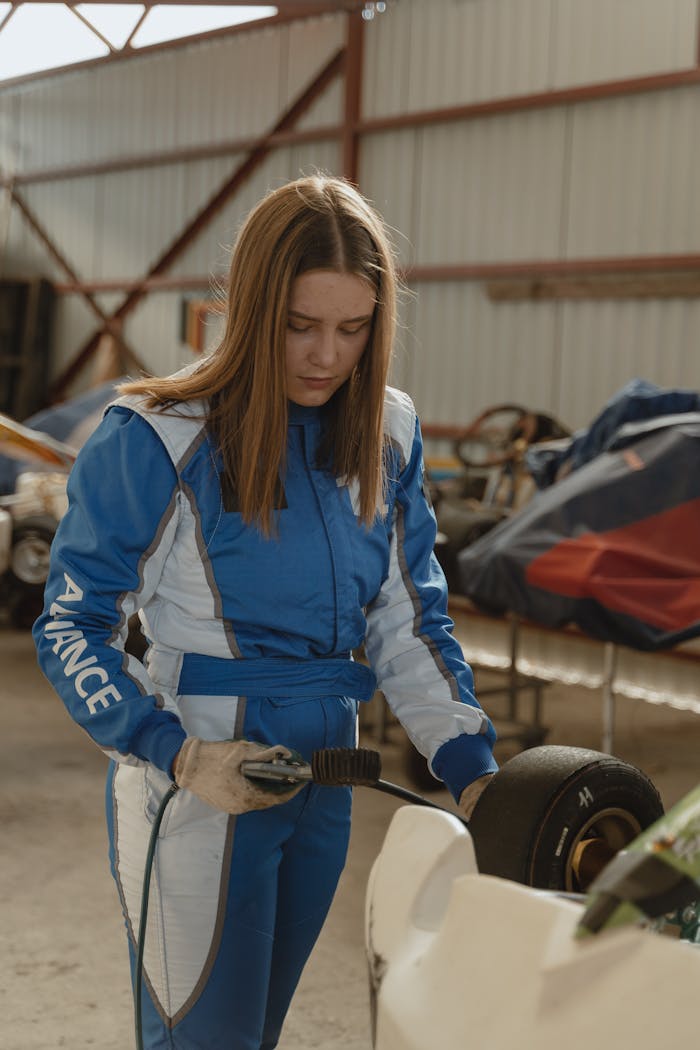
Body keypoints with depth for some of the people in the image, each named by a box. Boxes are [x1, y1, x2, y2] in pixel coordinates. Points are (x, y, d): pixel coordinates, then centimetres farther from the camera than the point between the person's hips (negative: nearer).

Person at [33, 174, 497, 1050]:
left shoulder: (385, 436, 3)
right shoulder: (155, 440, -14)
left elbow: (409, 621, 7)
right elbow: (71, 628, -8)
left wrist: (472, 769, -3)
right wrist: (177, 754, -21)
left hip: (325, 783, 6)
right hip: (194, 786, -5)